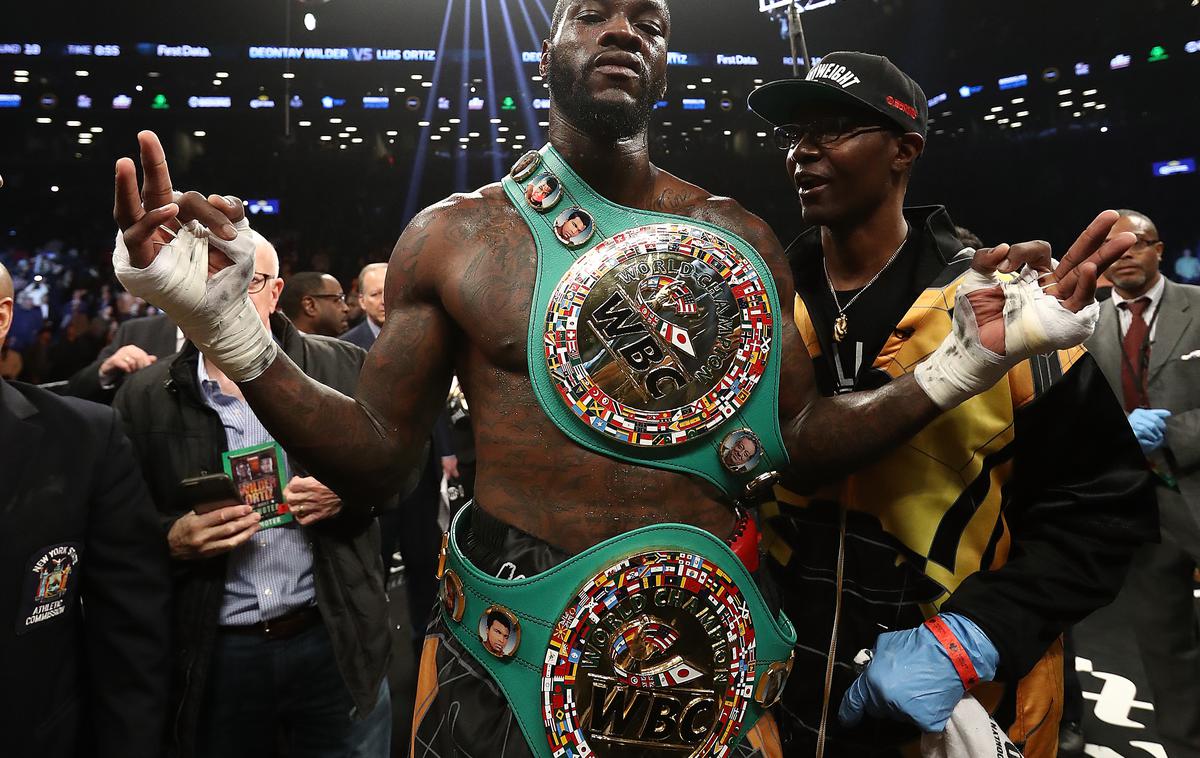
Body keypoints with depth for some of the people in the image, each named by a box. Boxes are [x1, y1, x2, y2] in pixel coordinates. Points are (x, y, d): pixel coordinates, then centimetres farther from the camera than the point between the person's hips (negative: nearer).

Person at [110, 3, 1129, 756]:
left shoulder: (742, 241, 2)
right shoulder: (454, 235, -4)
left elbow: (799, 441, 4)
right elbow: (374, 459, -4)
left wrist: (960, 366, -8)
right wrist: (230, 330, -18)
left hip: (712, 651, 3)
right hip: (512, 655, -2)